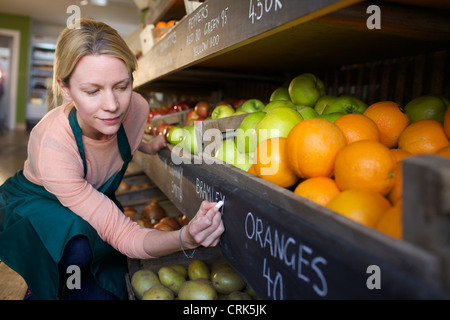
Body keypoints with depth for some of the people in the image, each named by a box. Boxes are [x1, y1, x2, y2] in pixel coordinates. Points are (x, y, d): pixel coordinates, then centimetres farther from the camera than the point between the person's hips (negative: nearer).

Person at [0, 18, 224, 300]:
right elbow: (123, 234, -40)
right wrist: (185, 239, -56)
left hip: (97, 199, 5)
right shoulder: (50, 146, -39)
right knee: (79, 247, -37)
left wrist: (147, 147, -10)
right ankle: (43, 289, -2)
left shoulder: (136, 108, -23)